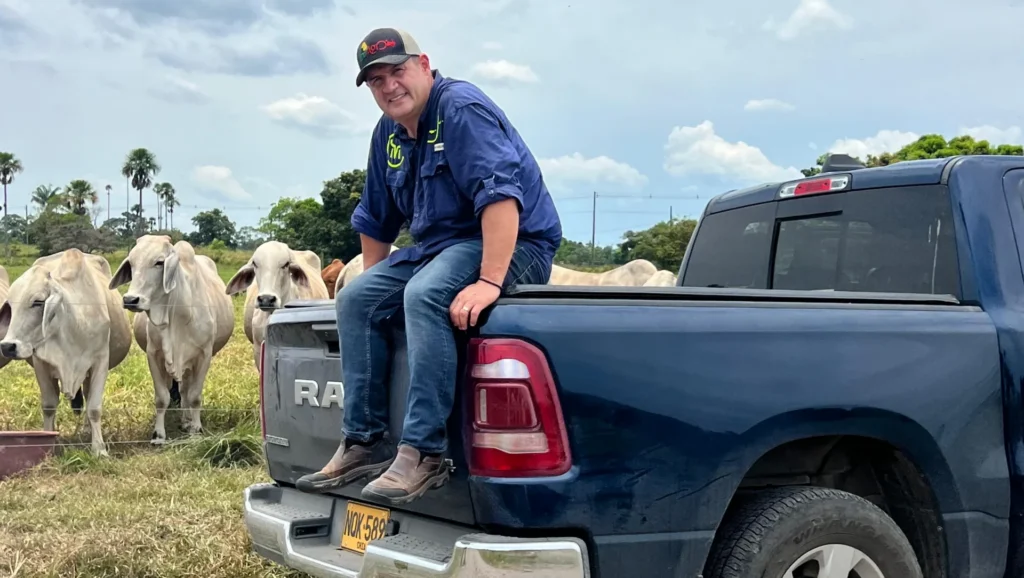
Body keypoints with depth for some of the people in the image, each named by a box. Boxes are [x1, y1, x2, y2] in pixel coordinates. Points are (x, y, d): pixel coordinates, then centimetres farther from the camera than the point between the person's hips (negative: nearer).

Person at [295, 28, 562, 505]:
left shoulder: (461, 108, -16)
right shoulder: (389, 133, 11)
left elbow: (500, 194, -29)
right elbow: (375, 218, 24)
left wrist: (489, 281, -37)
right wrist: (373, 280, 22)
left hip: (513, 244, -9)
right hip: (439, 245, 9)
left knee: (424, 295, -34)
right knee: (355, 299, -3)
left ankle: (423, 452, -31)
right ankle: (364, 442, -4)